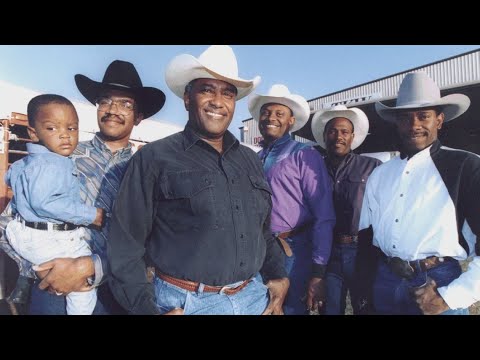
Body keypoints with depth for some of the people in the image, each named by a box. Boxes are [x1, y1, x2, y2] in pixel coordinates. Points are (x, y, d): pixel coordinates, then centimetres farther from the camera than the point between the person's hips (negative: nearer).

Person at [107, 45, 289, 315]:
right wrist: (148, 310, -11)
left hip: (254, 297, 5)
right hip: (186, 303, -4)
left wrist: (279, 277, 6)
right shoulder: (155, 158, -9)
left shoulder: (250, 160, 8)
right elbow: (127, 244, -8)